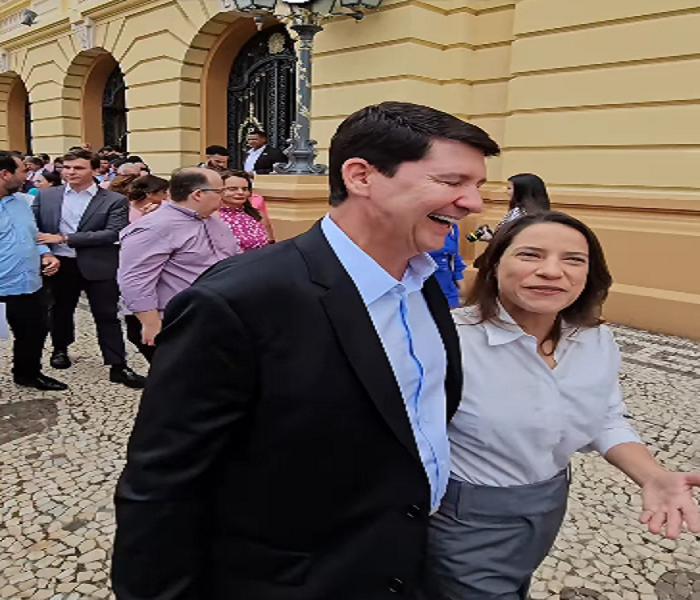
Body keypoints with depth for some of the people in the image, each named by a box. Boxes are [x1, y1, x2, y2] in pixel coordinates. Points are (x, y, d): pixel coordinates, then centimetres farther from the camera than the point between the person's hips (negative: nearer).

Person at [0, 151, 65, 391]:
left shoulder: (21, 202, 9)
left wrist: (45, 254, 0)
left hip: (31, 285, 7)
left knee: (35, 334, 20)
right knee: (25, 335, 9)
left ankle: (29, 374, 42)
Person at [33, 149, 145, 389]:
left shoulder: (114, 201, -7)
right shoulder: (45, 196, 5)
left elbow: (114, 233, -17)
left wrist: (64, 238, -18)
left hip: (98, 266, -3)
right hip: (60, 264, 3)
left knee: (107, 316, 1)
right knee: (60, 311, 19)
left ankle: (118, 366, 7)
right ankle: (60, 349, 43)